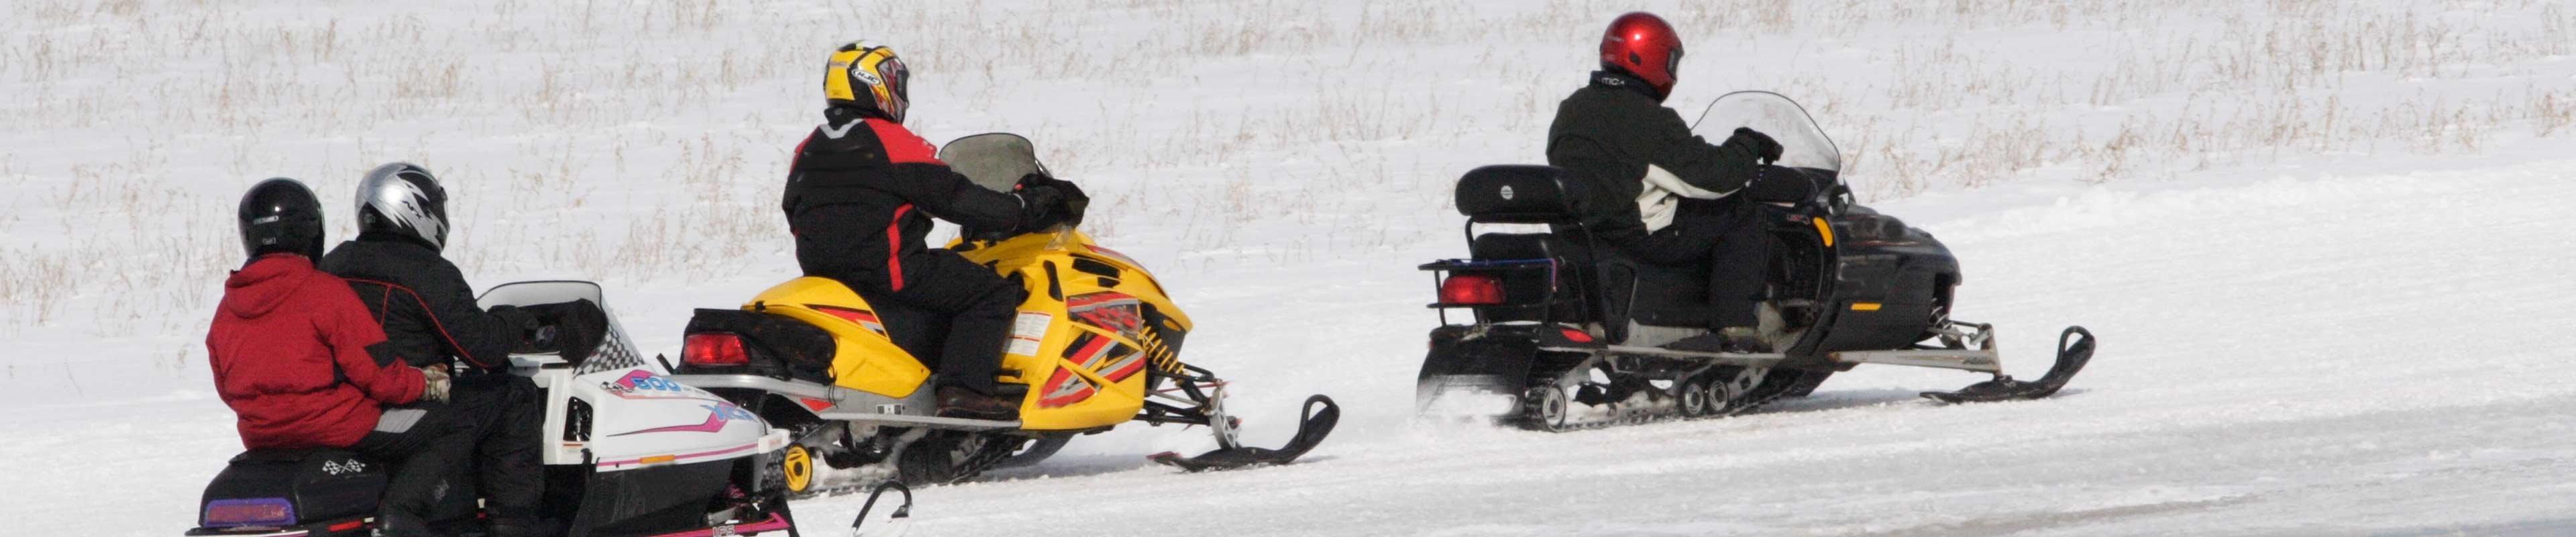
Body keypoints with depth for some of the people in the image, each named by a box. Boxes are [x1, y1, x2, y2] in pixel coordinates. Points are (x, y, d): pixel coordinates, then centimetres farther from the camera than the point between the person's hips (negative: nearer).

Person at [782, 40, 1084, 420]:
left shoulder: (807, 151, 12)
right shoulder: (892, 141, -10)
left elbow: (795, 216, 20)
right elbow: (949, 196, -12)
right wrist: (1020, 210, -4)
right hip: (887, 268, -8)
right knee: (992, 295, -5)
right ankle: (964, 388, -22)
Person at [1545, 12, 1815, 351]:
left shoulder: (1571, 110, 10)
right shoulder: (1647, 119, -16)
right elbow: (1710, 176, -16)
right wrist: (1747, 147, 2)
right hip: (1643, 239, -9)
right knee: (1743, 213, 2)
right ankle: (1736, 326, -6)